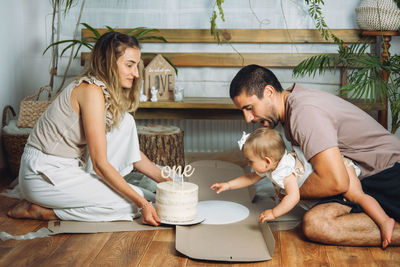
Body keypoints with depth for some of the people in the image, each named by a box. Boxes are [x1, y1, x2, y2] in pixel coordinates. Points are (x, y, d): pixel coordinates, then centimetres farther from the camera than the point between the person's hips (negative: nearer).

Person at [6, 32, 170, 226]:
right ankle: (43, 211, -6)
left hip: (71, 167, 9)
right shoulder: (92, 91, -22)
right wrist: (142, 203, -21)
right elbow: (100, 164, -22)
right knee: (130, 204, -13)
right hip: (43, 175, -9)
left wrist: (165, 180, 4)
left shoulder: (113, 95, 7)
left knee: (125, 122, 1)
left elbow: (132, 151, 12)